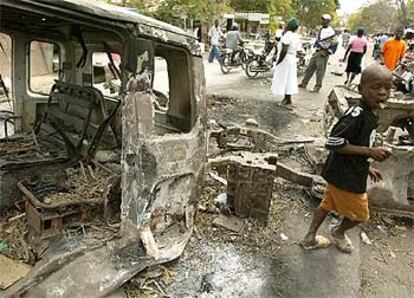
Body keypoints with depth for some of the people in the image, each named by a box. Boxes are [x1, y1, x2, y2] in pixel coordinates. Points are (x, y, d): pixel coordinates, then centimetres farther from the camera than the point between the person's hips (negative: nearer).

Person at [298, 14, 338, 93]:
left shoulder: (331, 32, -12)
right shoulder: (321, 29, 12)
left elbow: (335, 44, -11)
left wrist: (327, 52, -15)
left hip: (323, 53, -8)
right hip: (317, 52, 8)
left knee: (320, 70, -3)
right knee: (310, 67, 11)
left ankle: (317, 87, 4)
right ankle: (304, 83, 20)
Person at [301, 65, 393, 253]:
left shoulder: (370, 114, 5)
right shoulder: (356, 114, -26)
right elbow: (333, 142, -30)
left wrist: (367, 167, 16)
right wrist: (369, 151, -26)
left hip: (352, 172, 9)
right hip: (345, 176, -9)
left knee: (328, 204, 20)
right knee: (360, 214, 13)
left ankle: (310, 238, 36)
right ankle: (339, 232, 41)